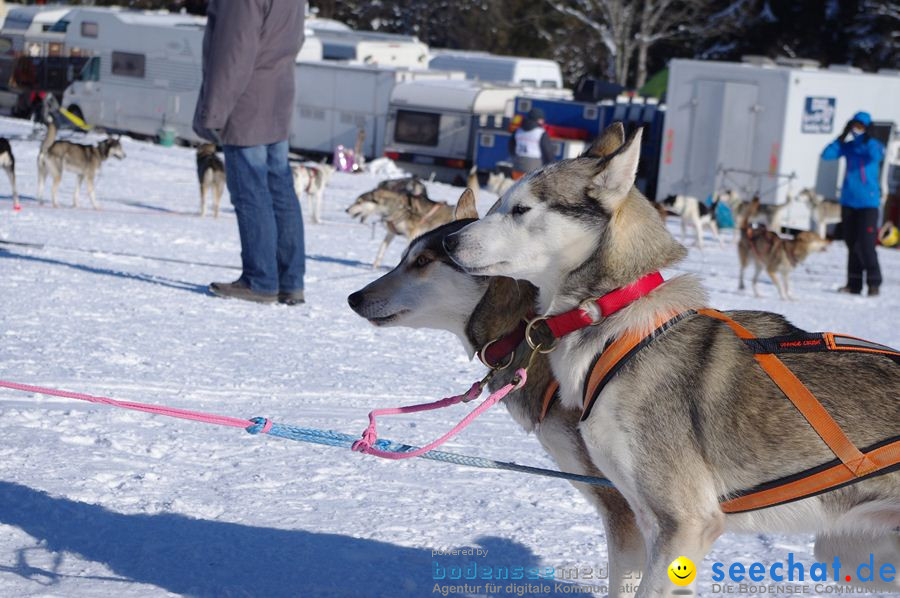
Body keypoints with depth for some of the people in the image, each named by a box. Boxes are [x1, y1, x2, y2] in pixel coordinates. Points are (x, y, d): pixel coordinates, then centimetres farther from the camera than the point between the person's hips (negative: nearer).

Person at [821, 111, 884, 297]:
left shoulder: (874, 145, -2)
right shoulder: (848, 146, 7)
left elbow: (876, 156, -24)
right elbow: (827, 155, -6)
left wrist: (867, 139, -26)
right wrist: (842, 137, -13)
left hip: (868, 202, -4)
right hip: (848, 200, 4)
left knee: (866, 243, -12)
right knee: (852, 243, 7)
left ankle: (874, 283, -4)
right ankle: (854, 283, 14)